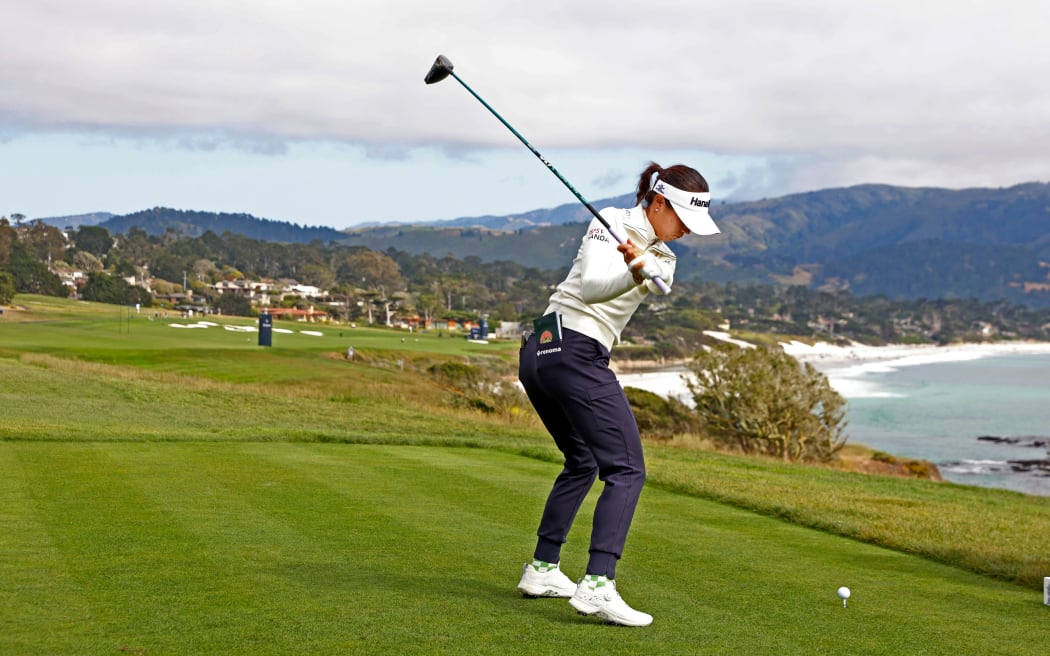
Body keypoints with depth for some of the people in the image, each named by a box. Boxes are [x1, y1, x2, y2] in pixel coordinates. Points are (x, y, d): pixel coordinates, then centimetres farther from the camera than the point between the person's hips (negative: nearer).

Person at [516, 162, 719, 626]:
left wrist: (642, 268, -29)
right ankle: (597, 585, -24)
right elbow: (591, 285, -19)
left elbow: (659, 282, -6)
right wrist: (631, 271, -38)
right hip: (575, 351, -10)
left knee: (581, 462, 23)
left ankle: (542, 570, 28)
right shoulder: (610, 224, -4)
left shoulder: (662, 254, 18)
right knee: (626, 469, -13)